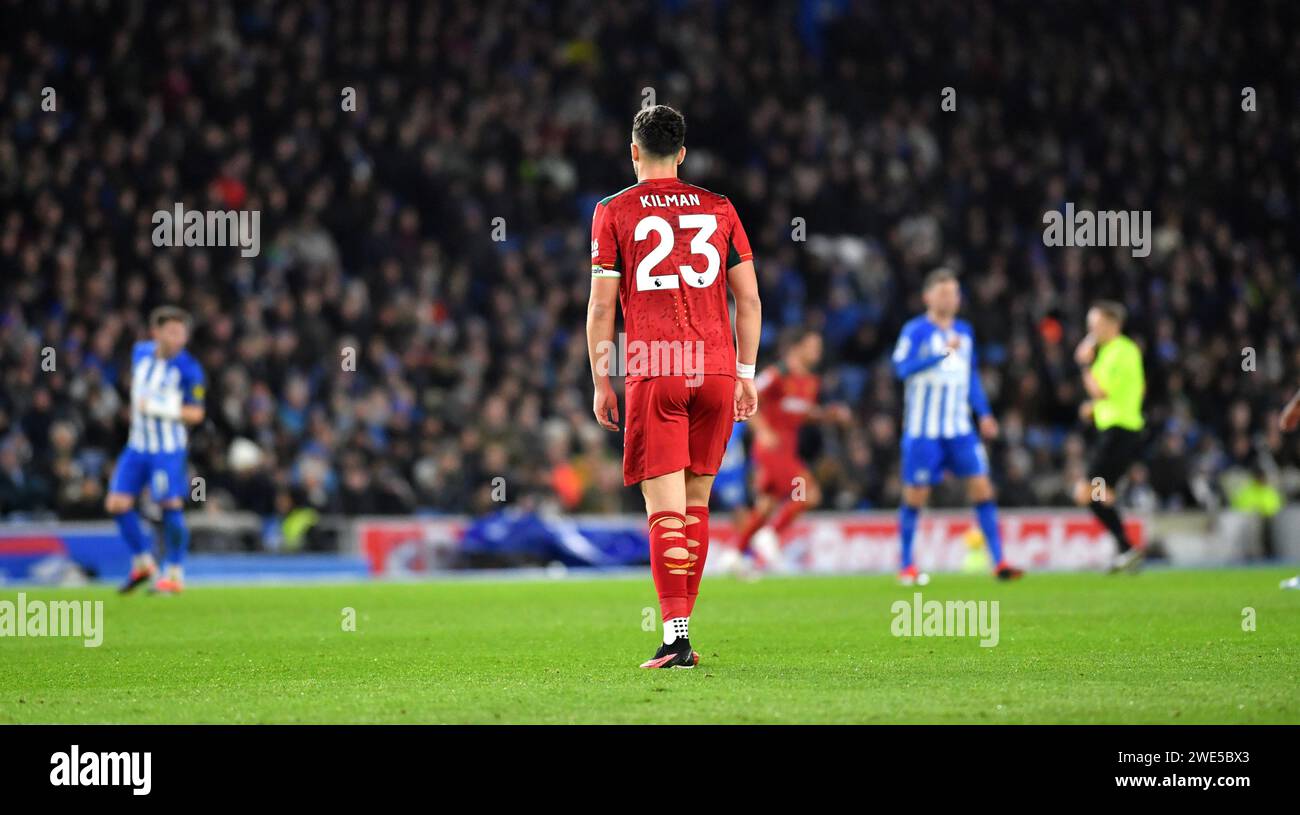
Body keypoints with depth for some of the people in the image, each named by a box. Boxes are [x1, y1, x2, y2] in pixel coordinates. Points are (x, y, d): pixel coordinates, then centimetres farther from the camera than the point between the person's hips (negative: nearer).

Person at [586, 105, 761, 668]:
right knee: (696, 502, 13)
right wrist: (746, 374, 15)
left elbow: (601, 308, 0)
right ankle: (682, 629, 16)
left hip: (654, 374, -3)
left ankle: (675, 636, -15)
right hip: (716, 368, 3)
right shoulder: (719, 209, 11)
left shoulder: (614, 213, 2)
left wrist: (601, 382, 6)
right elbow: (749, 299, 10)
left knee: (665, 508, -6)